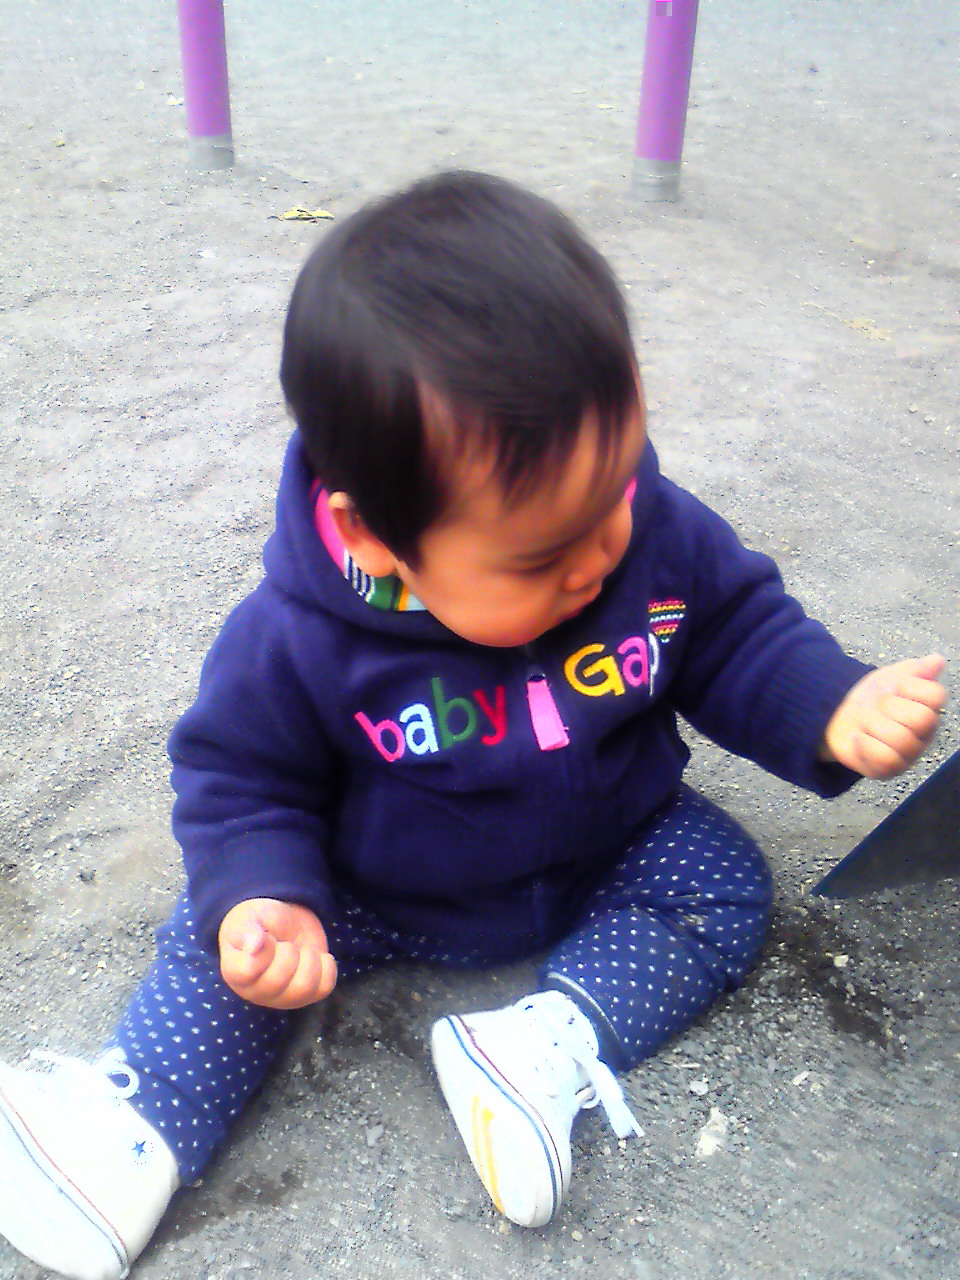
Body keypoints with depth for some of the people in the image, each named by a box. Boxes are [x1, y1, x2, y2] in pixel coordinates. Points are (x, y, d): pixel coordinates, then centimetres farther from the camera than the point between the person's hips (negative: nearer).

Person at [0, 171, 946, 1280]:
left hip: (611, 854, 3)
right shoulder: (298, 641, -30)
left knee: (727, 885, -15)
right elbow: (239, 778, -14)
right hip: (376, 888, -1)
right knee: (226, 940, -13)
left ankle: (550, 1049, -23)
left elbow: (741, 635, -8)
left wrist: (834, 712, -25)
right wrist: (257, 898, -31)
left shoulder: (657, 533, -24)